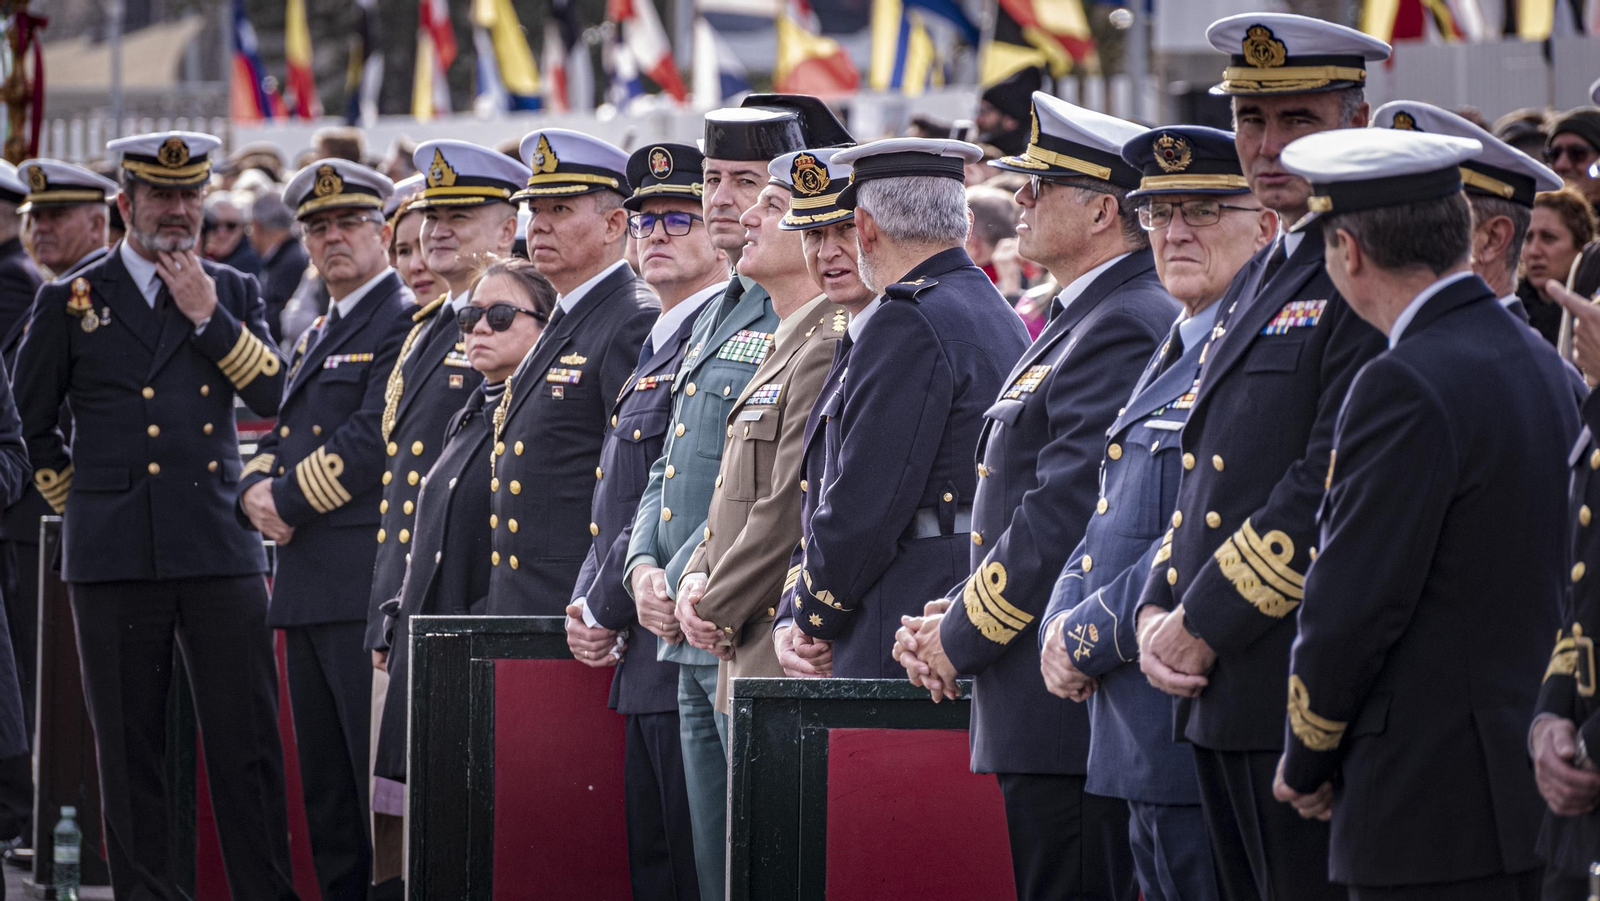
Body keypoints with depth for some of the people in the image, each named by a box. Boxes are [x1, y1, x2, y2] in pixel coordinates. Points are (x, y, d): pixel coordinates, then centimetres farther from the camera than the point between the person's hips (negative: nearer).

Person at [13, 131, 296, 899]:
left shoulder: (233, 294, 13)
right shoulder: (71, 302, 8)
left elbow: (273, 394, 0)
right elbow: (27, 423, 14)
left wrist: (208, 315, -6)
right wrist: (83, 500, 11)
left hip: (220, 547, 1)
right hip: (115, 556, -1)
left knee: (249, 741, -4)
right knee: (130, 749, 2)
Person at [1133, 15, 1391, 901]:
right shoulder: (1256, 281, 19)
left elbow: (1332, 489, -18)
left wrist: (1206, 625, -15)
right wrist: (1159, 612, 3)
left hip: (1310, 696, -9)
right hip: (1221, 695, 9)